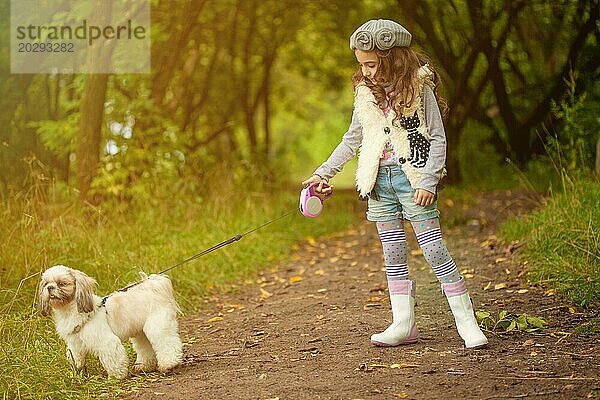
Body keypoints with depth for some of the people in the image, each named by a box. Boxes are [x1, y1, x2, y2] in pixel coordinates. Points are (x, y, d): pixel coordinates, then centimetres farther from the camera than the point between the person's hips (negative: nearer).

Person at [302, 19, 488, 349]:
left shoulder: (418, 87, -6)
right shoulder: (365, 92, 9)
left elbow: (438, 138, -5)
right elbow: (352, 139, 19)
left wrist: (428, 181, -14)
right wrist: (323, 173, 14)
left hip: (412, 178, -5)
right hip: (379, 181, 5)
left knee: (434, 250, -8)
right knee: (393, 254, 6)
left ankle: (467, 323, -3)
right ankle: (403, 325, 12)